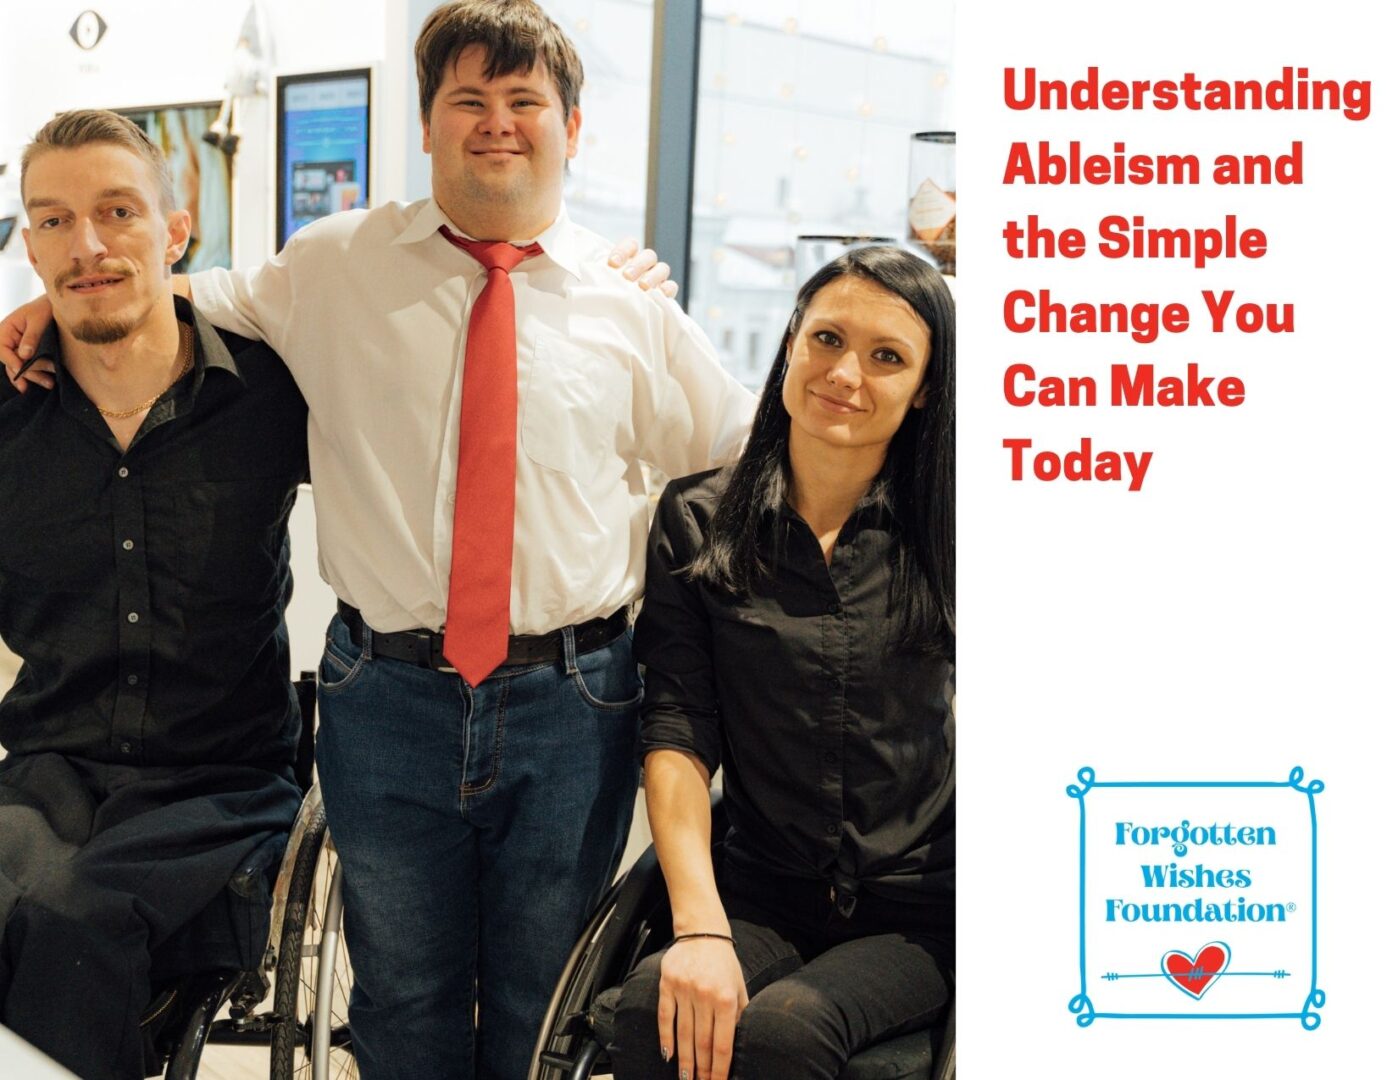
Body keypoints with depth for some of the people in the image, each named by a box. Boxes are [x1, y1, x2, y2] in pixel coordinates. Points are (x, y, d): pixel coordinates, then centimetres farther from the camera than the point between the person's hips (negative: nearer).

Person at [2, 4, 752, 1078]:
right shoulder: (333, 266, 4)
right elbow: (216, 300, 21)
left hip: (571, 706, 0)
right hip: (390, 696, 1)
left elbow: (746, 461, 12)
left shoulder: (630, 304, 3)